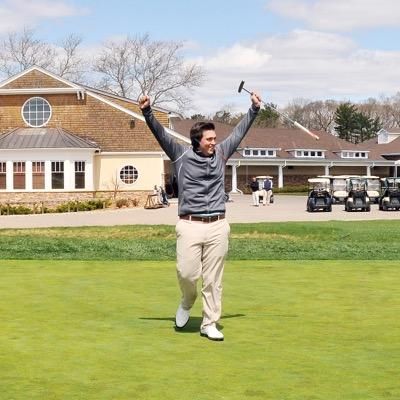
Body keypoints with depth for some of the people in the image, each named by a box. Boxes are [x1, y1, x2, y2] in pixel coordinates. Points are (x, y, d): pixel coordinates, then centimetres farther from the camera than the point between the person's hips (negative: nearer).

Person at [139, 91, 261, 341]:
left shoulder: (221, 154, 10)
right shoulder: (182, 155, 2)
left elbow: (239, 132, 18)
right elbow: (161, 134, -5)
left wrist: (255, 109, 20)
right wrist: (147, 112, -17)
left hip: (218, 226, 2)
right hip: (190, 226, -2)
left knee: (214, 279, 4)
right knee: (187, 273, -7)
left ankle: (210, 324, 14)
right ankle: (187, 301, 27)